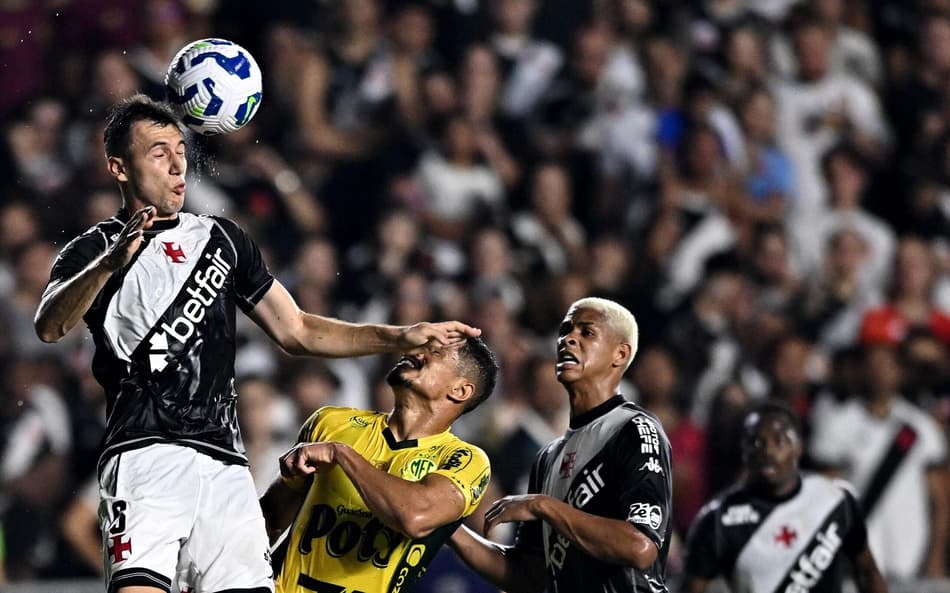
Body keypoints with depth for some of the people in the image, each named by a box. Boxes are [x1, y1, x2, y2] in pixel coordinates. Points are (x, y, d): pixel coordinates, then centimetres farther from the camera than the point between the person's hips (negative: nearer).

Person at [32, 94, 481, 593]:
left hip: (225, 465, 5)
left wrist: (400, 338, 15)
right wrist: (110, 263, -32)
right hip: (145, 454, -5)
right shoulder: (94, 250, 6)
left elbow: (295, 332, 26)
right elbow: (49, 327, -14)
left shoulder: (222, 239, 23)